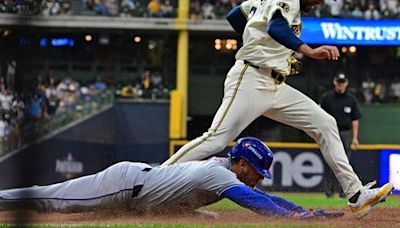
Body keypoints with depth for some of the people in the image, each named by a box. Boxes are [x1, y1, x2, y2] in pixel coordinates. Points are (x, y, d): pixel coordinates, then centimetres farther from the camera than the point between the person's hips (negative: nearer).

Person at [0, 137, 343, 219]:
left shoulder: (225, 168, 3)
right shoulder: (218, 174, -25)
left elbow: (264, 196, 7)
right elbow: (255, 200, -37)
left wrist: (310, 210, 0)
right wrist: (298, 216, -40)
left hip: (135, 175, 8)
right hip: (125, 183, -8)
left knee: (54, 198, 17)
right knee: (52, 199, -2)